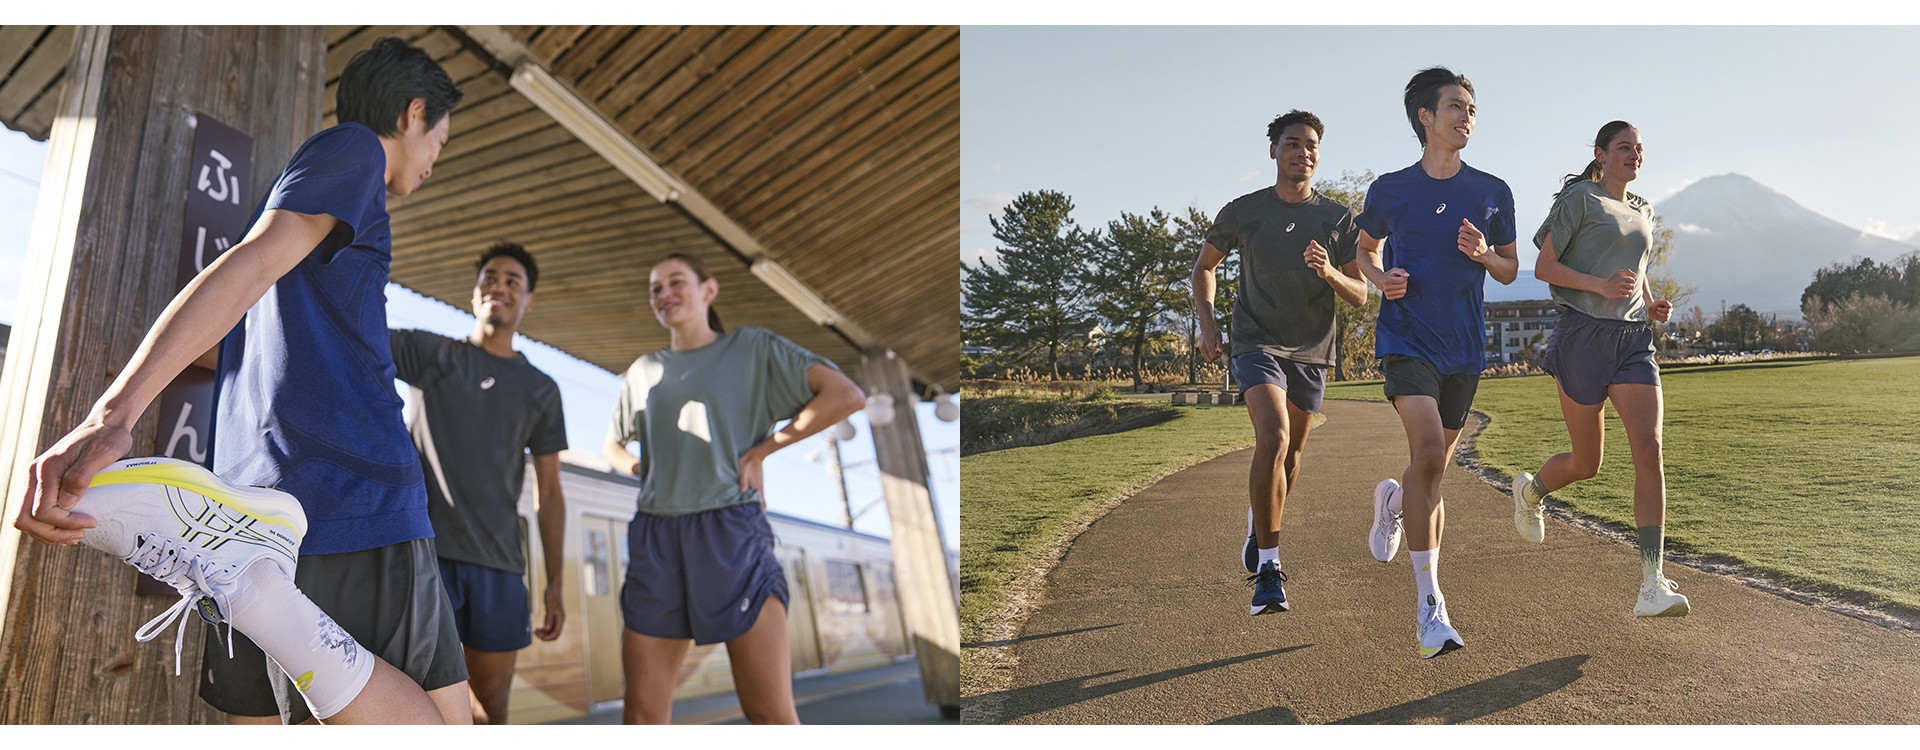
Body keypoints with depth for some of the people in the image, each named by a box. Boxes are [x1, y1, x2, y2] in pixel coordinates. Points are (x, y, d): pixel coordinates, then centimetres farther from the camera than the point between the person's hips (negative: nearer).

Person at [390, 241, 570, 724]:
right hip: (424, 552, -3)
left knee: (491, 709, 6)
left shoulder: (541, 390, 15)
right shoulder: (429, 353, 10)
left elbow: (549, 492, 14)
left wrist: (555, 584, 9)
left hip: (499, 565, 3)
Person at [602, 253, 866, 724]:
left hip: (730, 531, -4)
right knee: (643, 711, 3)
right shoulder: (643, 371, 19)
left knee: (772, 714, -8)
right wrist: (643, 468, 9)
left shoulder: (751, 349, 6)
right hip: (656, 538, 5)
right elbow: (612, 446, 33)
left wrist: (760, 451, -5)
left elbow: (847, 396, -4)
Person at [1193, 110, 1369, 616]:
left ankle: (1258, 535, 43)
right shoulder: (1242, 212, -1)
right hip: (1257, 343, -3)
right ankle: (1267, 571, -19)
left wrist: (1330, 273, -21)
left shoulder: (1338, 218, 1)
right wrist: (1206, 321, -2)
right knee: (1273, 440, -24)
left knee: (1289, 459, 13)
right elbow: (1204, 265, 13)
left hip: (1312, 351, 3)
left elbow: (1359, 297, 1)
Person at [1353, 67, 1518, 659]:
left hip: (1463, 347, 3)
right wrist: (1381, 279, -5)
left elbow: (1510, 270, 14)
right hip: (1406, 337, -3)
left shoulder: (1492, 192, 6)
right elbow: (1366, 250, 18)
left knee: (1435, 466, 9)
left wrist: (1484, 255, -9)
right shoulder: (1390, 190, 2)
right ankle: (1428, 603, -15)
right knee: (1428, 453, -21)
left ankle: (1393, 501, 48)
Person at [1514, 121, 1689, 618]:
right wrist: (1601, 286, -19)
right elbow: (1544, 266, -5)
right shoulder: (1579, 199, 0)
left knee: (1649, 450, -14)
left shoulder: (1642, 211, 19)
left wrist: (1653, 305, 10)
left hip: (1633, 339, 5)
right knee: (1586, 464, 2)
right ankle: (1530, 491, 39)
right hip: (1585, 334, -5)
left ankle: (1652, 585, -17)